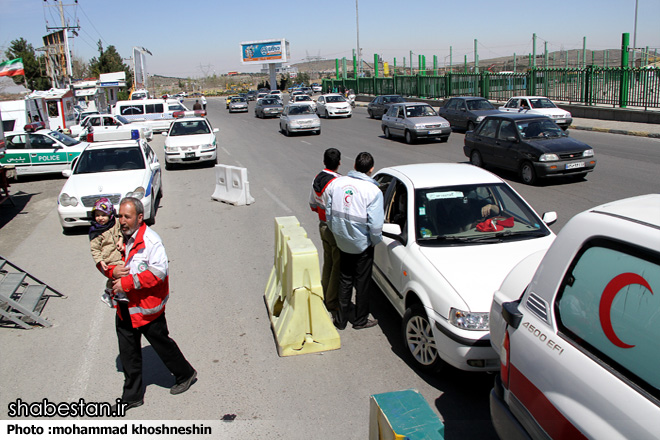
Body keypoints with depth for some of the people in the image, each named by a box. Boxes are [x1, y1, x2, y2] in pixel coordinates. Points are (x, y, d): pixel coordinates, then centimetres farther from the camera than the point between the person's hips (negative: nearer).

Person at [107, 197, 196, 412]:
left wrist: (127, 282, -26)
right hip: (124, 308, 6)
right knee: (128, 353, 14)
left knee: (162, 344, 12)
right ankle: (132, 396, 29)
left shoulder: (151, 241, -19)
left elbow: (158, 273, -25)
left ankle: (185, 374, 37)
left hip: (148, 307, -6)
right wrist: (112, 271, -10)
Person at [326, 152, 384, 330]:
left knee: (345, 280, 18)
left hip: (342, 242, 4)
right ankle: (360, 320, 25)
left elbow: (328, 212, 3)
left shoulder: (337, 182, -4)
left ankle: (341, 319, 25)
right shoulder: (373, 191, -19)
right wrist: (376, 240, -1)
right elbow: (375, 224, -21)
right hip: (363, 244, -4)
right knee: (362, 282, 12)